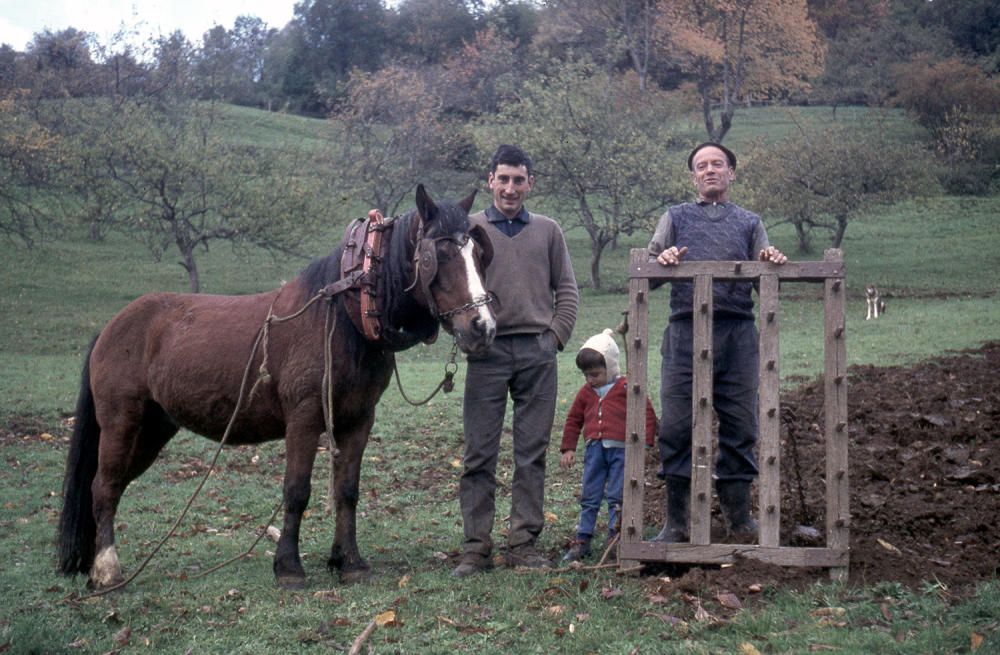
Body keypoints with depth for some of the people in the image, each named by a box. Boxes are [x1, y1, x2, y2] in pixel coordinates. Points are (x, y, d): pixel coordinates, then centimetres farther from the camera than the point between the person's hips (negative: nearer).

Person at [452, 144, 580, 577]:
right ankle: (476, 547, 5)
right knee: (479, 453, 0)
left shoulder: (548, 231, 12)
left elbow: (567, 290, 12)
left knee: (532, 453, 5)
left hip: (538, 351, 2)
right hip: (487, 350, -2)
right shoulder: (469, 228, 7)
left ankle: (524, 544, 12)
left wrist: (556, 335, 0)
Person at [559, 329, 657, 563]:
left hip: (621, 449, -5)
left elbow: (648, 414, -2)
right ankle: (582, 540, 12)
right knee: (589, 497, 7)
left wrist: (643, 443, -8)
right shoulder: (586, 392, 13)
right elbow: (573, 420, 20)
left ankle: (615, 537, 5)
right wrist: (568, 449, 14)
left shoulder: (626, 388, -2)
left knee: (616, 497, -2)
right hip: (594, 449, 5)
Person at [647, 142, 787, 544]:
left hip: (737, 333, 1)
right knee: (676, 427, -3)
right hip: (685, 332, -1)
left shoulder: (749, 223, 21)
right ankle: (676, 523, 5)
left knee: (740, 427, 1)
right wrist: (662, 260, -10)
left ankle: (739, 520, 12)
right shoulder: (676, 217, 20)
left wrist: (772, 265, -7)